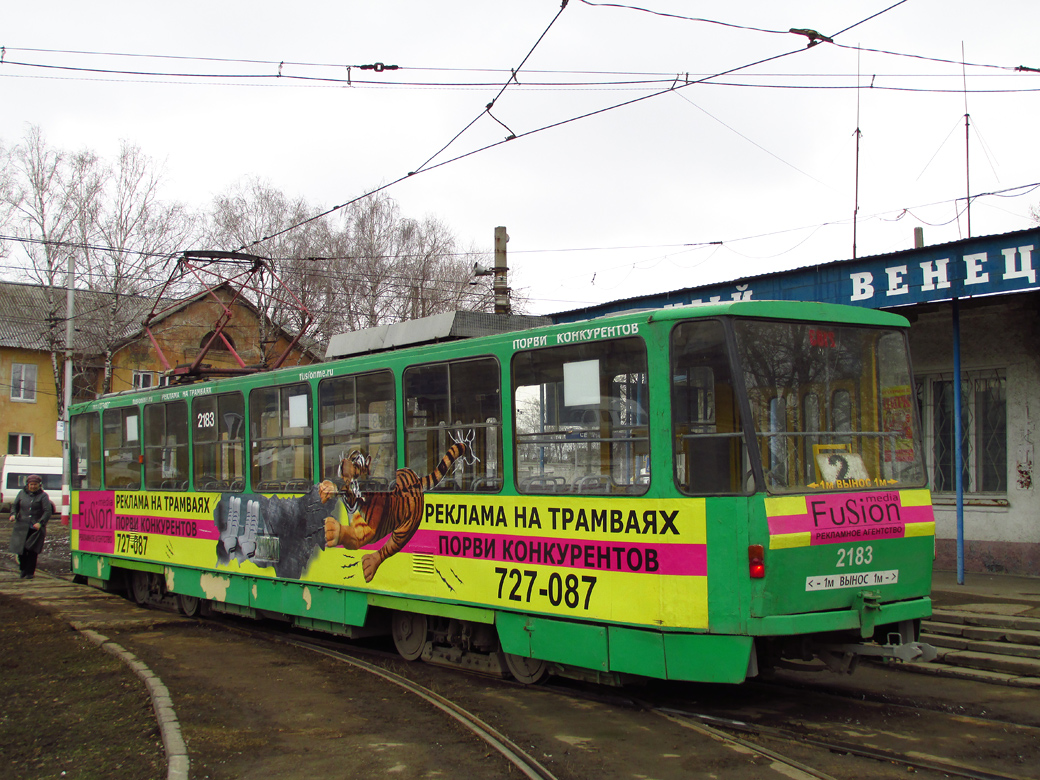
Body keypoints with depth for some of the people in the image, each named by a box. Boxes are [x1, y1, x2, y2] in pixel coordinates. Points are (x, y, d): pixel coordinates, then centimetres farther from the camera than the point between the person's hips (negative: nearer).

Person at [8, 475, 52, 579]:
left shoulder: (43, 496, -1)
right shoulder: (22, 493, 11)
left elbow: (47, 511, -8)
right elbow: (15, 505, 20)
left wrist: (40, 523, -22)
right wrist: (13, 514, -2)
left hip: (36, 528, -3)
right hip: (22, 526, 3)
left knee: (32, 551, -3)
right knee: (21, 549, 2)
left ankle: (29, 572, 8)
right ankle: (23, 569, 24)